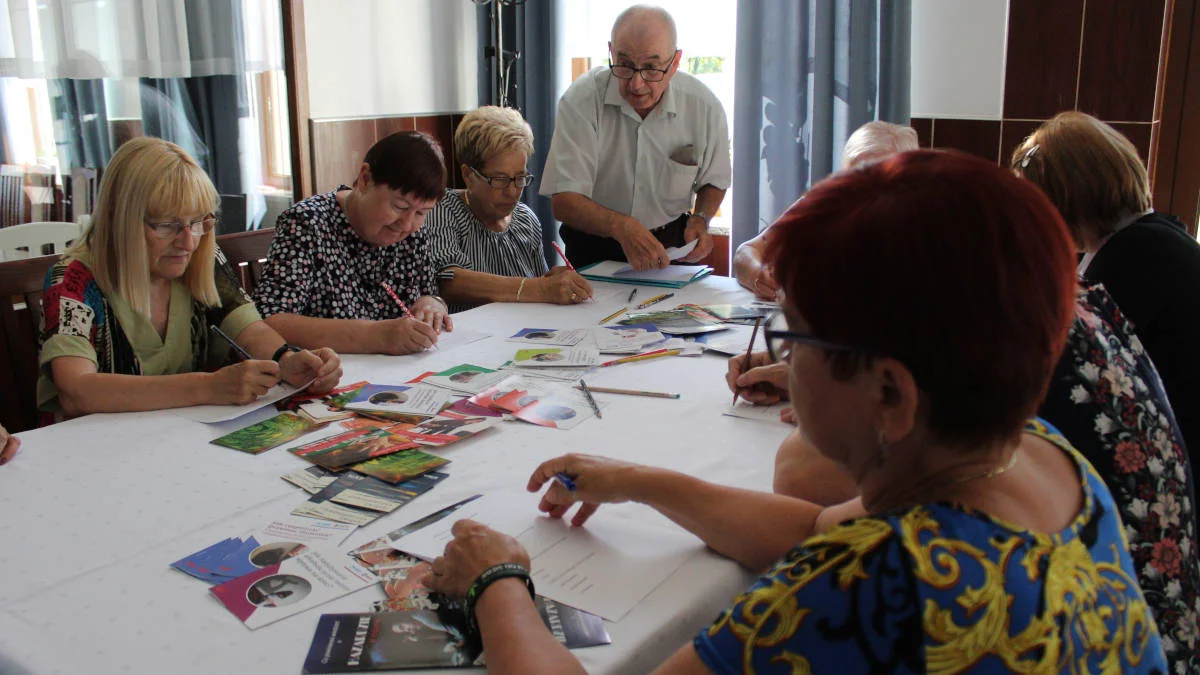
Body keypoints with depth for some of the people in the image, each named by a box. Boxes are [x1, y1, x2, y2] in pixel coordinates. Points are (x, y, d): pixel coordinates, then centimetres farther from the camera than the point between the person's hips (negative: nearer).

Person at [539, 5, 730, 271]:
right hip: (594, 248, -1)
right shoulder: (581, 100, -15)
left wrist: (700, 218, -9)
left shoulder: (704, 106, -7)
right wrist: (621, 226, -37)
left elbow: (713, 182, 12)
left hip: (671, 245, 2)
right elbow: (563, 202, -20)